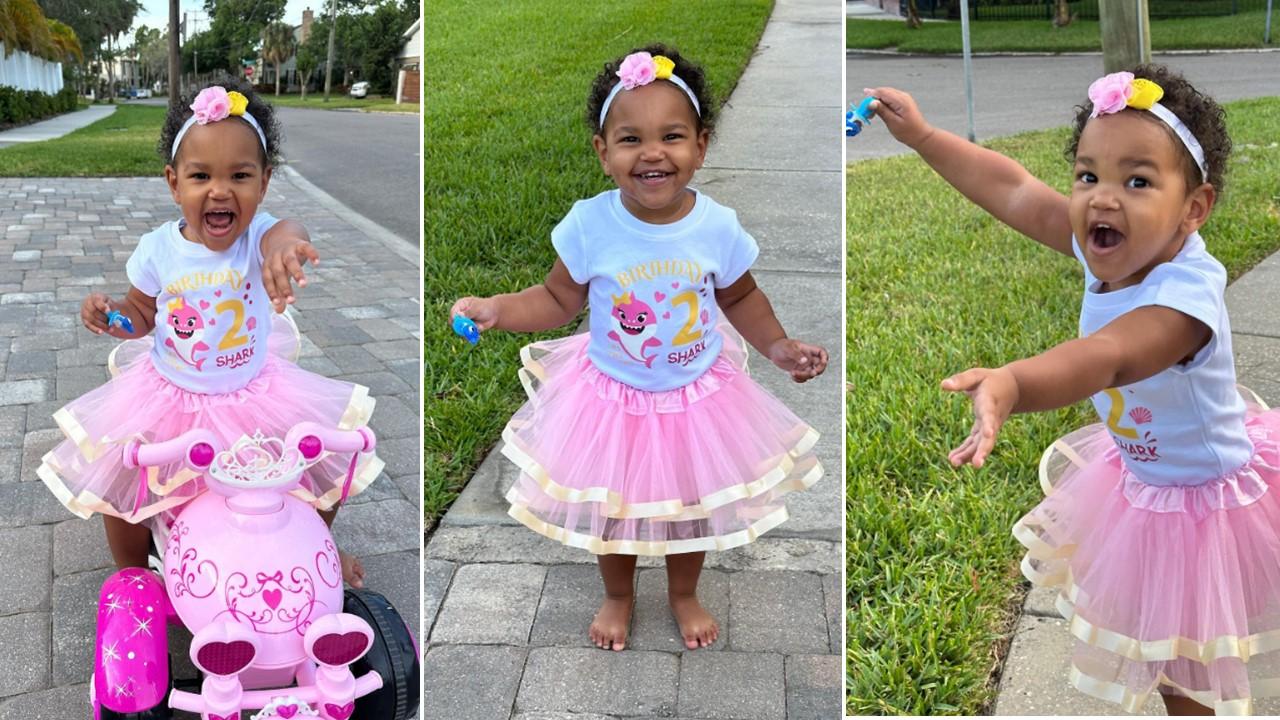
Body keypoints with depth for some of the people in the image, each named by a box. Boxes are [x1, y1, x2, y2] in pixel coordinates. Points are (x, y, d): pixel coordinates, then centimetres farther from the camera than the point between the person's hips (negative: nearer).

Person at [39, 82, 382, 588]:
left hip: (253, 398, -1)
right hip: (169, 398, 1)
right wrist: (110, 315, -17)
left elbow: (284, 234, -49)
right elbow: (141, 315, 6)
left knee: (328, 466, 1)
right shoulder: (158, 248, -13)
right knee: (118, 484, 1)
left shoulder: (257, 235, -21)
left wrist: (285, 244, -74)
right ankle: (131, 573, 33)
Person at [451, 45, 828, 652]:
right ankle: (618, 596, 50)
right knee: (610, 509, 19)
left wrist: (779, 346, -10)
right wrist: (496, 310, -24)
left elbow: (740, 298, 0)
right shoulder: (590, 224, -22)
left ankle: (684, 595, 52)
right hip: (612, 398, -1)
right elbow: (558, 300, -9)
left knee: (691, 506, 21)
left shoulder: (717, 226, -18)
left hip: (697, 399, 1)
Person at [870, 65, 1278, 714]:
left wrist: (1014, 384, -78)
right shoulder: (1114, 247, -16)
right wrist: (921, 135, -1)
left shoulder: (1185, 300, -38)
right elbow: (1012, 190, -6)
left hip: (1200, 503, -7)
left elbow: (1103, 357, -58)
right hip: (1141, 474, 7)